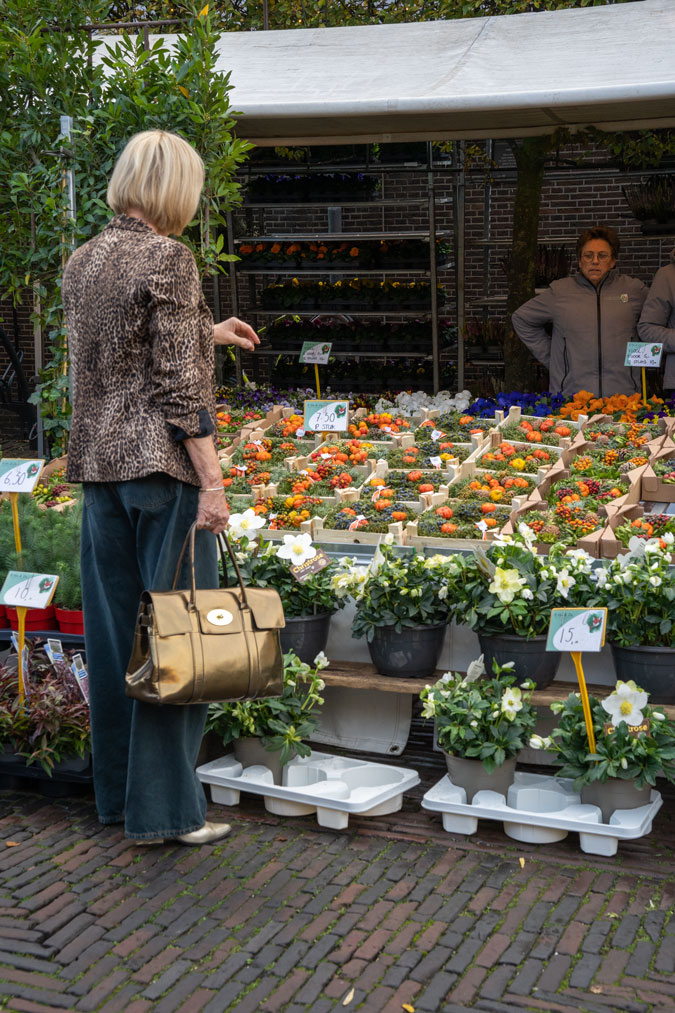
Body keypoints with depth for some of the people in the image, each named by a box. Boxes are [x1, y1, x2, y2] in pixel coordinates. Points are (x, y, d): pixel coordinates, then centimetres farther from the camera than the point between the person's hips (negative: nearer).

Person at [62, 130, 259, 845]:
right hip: (161, 463, -7)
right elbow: (178, 383, -16)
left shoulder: (82, 261, 12)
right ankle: (165, 807, 6)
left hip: (98, 463, 8)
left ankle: (116, 793, 25)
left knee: (113, 626, 13)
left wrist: (207, 333, 33)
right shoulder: (168, 257, -11)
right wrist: (211, 480, -14)